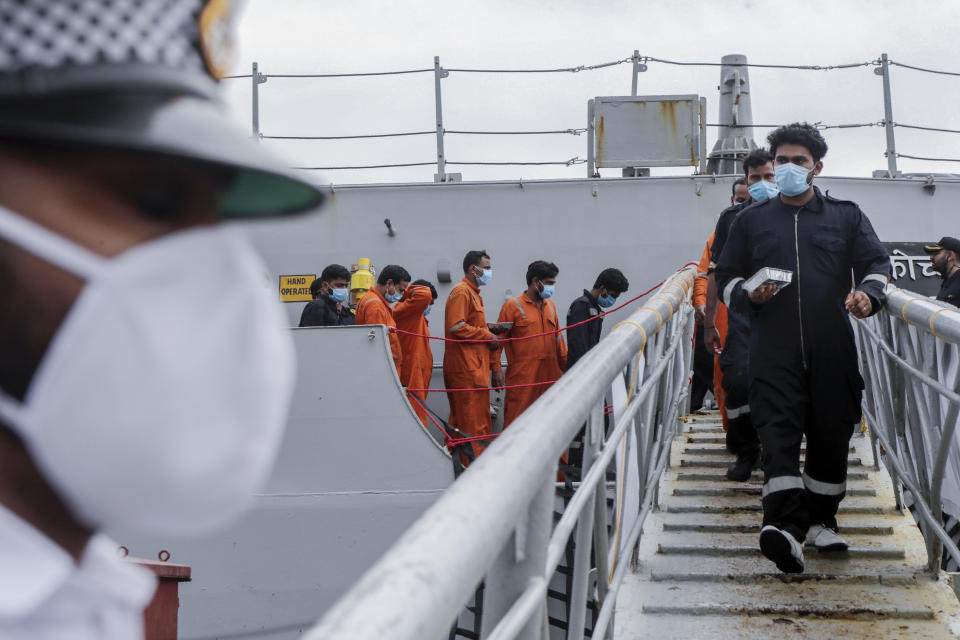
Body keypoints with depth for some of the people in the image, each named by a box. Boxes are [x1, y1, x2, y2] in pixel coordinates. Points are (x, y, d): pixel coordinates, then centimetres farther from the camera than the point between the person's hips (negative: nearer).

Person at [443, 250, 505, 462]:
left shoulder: (473, 293, 24)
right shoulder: (461, 292, -10)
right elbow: (456, 327, -20)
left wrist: (487, 329, 14)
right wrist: (486, 335, -11)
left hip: (475, 369, 10)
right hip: (466, 369, -10)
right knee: (473, 423, -10)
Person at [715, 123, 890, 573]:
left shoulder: (846, 216, 16)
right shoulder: (750, 221, 16)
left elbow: (876, 264, 11)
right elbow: (726, 278, 17)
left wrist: (868, 293, -11)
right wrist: (749, 295, -5)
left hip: (833, 348, 1)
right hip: (774, 349, -1)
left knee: (831, 434, 5)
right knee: (779, 434, -16)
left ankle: (821, 520, 21)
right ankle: (785, 528, -28)